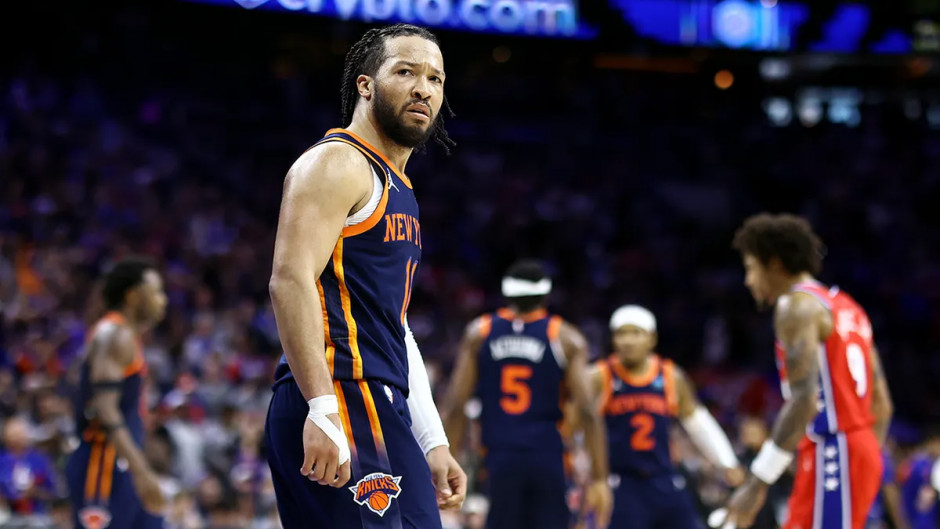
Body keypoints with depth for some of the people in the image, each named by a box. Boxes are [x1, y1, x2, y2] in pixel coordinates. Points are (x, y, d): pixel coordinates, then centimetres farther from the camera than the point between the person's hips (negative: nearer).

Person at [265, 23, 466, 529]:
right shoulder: (336, 163, -4)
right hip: (336, 400, -10)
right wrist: (323, 408, -27)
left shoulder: (397, 190, 25)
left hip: (382, 410, 10)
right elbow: (290, 280, -17)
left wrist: (433, 442, 23)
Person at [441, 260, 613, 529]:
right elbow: (587, 412, -6)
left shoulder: (478, 333, 7)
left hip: (500, 458, 1)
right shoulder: (566, 338, 2)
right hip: (548, 460, -1)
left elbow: (455, 407, 2)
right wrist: (600, 478, -5)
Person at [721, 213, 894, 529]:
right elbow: (881, 404, 20)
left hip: (831, 457, -10)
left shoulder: (797, 305, -9)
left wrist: (757, 483, -22)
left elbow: (805, 401, -21)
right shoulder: (845, 308, 20)